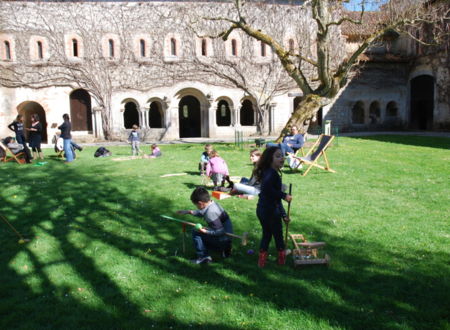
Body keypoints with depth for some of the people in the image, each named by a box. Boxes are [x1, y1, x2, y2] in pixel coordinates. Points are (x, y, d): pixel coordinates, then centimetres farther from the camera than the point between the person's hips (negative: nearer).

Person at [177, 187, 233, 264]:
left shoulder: (210, 213, -27)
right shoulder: (213, 203, 0)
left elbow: (220, 232, -27)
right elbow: (202, 212, 20)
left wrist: (205, 231, -22)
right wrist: (189, 212, 15)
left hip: (222, 240, -9)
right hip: (227, 237, 9)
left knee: (196, 232, -8)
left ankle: (203, 256, -3)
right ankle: (224, 249, 21)